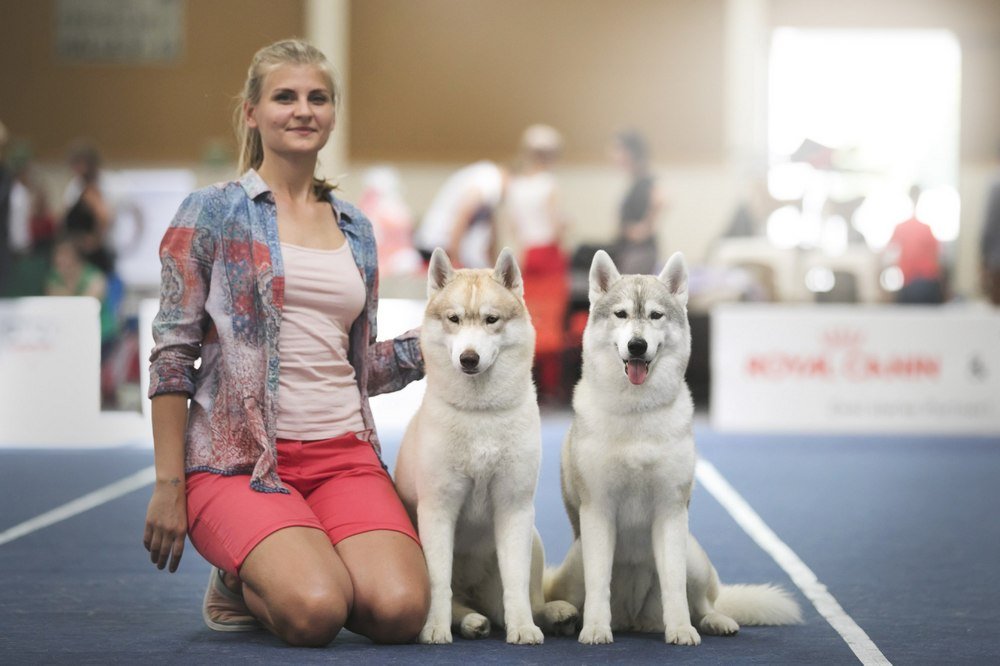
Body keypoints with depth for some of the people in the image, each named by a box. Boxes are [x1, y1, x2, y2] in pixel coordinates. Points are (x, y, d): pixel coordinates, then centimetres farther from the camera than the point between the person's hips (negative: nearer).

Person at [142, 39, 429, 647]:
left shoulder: (356, 230, 18)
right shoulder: (212, 214, 3)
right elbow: (173, 352, -1)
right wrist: (169, 486, -6)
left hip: (345, 454, 4)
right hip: (239, 457, -4)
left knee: (399, 611, -23)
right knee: (315, 611, -29)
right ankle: (241, 583, 5)